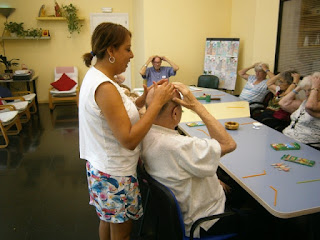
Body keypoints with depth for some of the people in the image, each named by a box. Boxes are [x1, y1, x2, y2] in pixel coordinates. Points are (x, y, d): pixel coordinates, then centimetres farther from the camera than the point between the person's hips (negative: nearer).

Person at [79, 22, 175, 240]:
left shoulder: (94, 76, 4)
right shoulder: (104, 87, -27)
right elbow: (129, 140, -29)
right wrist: (158, 102, -26)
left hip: (102, 167, 9)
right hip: (115, 175, -9)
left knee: (108, 221, 28)